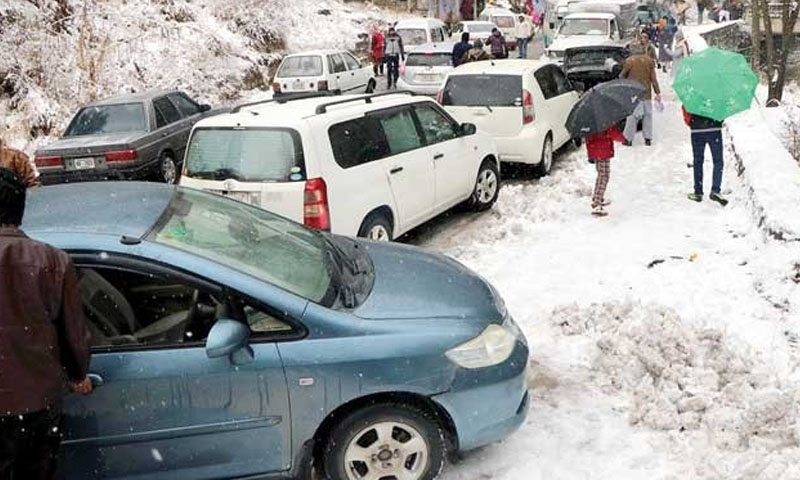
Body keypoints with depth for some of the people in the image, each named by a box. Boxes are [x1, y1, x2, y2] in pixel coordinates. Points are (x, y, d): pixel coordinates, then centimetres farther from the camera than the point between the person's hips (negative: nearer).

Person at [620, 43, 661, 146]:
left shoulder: (629, 61, -6)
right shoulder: (649, 60, 4)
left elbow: (622, 76, 5)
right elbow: (653, 78, 4)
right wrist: (657, 92, 6)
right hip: (646, 93, 3)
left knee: (632, 115, -1)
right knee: (648, 115, 11)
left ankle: (628, 139, 0)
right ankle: (648, 138, 13)